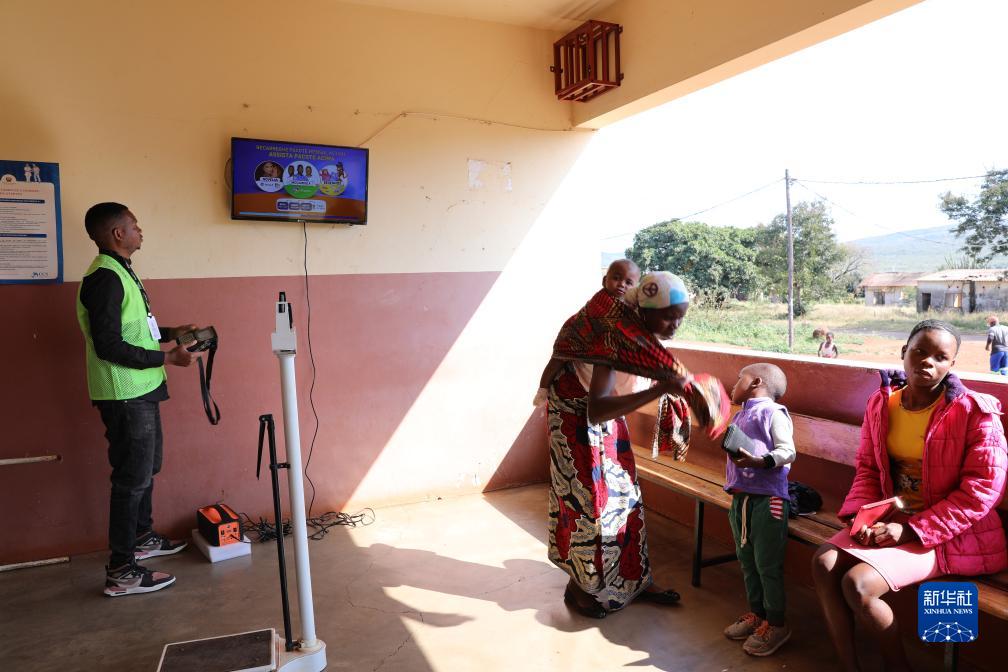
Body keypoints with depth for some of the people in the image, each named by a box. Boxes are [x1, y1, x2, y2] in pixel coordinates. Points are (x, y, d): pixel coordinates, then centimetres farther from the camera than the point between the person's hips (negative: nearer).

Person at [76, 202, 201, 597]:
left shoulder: (120, 272, 13)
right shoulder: (105, 278, -20)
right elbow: (109, 346, -25)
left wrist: (171, 332, 11)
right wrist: (167, 358, -19)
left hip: (140, 391, 10)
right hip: (125, 396, -10)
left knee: (146, 468, 22)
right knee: (132, 478, -3)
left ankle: (142, 538, 40)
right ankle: (122, 572, 8)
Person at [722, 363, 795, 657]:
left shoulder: (773, 412, -7)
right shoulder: (739, 415, 19)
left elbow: (788, 451, -14)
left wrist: (758, 461, -29)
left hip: (768, 499, -8)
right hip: (740, 498, 8)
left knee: (768, 565, 0)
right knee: (747, 561, 16)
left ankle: (776, 624, 15)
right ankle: (756, 614, 31)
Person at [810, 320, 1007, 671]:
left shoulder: (975, 412, -16)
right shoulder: (881, 403, 1)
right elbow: (867, 468, 8)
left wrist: (912, 530, -21)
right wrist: (859, 515, -10)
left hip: (950, 534, -6)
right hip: (893, 519, 6)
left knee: (858, 583, -22)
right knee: (824, 563, -13)